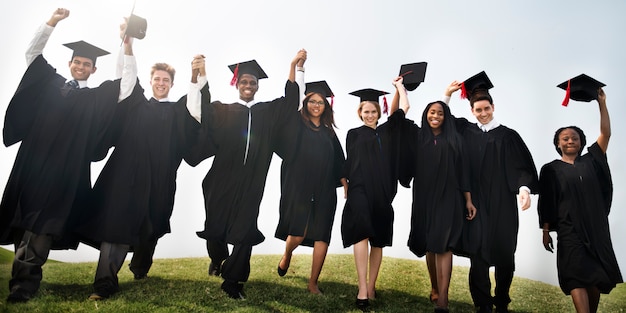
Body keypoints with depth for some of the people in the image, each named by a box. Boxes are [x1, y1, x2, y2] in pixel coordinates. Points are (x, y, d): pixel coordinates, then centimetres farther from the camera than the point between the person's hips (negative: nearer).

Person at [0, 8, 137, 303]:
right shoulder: (51, 83, 17)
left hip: (66, 168, -3)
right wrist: (52, 21, 4)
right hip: (34, 161, 4)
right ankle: (24, 277, 19)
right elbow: (32, 53, 15)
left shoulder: (98, 96, 8)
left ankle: (24, 283, -3)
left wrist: (127, 45, -9)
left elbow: (128, 84, -3)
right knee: (24, 219, 6)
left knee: (43, 224, -6)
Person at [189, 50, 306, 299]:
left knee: (245, 231, -2)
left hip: (251, 183, 1)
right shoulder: (222, 110, 8)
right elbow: (200, 107, -3)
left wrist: (294, 65, -3)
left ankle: (232, 280, 12)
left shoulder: (267, 112, 11)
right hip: (222, 180, 0)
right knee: (216, 226, 10)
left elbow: (290, 100, 5)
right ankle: (218, 258, 43)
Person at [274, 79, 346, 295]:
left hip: (324, 191, 3)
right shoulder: (298, 125, 4)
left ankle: (313, 284, 11)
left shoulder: (329, 132, 15)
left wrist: (345, 182, 4)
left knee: (321, 237, 0)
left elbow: (339, 161, 15)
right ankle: (287, 255, 27)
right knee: (298, 234, -9)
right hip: (299, 187, -3)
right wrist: (298, 65, -11)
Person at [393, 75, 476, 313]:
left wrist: (468, 201, 2)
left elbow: (462, 172, 5)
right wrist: (400, 86, 12)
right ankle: (434, 289, 29)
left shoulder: (453, 139, 6)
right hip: (424, 199, 2)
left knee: (443, 246, -9)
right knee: (430, 246, 11)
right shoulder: (417, 136, 8)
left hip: (449, 200, -2)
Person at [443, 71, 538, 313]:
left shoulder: (508, 135, 3)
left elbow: (523, 165, -3)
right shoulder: (465, 131, 7)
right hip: (476, 205, 1)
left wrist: (524, 188, -20)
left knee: (504, 255, 9)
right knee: (478, 255, -1)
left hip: (502, 205, 0)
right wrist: (447, 94, 4)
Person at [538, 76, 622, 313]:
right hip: (569, 229, -3)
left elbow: (605, 134, 4)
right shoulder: (550, 170, 4)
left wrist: (601, 102, 0)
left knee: (596, 279, 8)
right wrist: (545, 231, -3)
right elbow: (546, 202, 2)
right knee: (577, 277, -11)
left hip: (596, 227, 3)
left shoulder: (590, 161, 11)